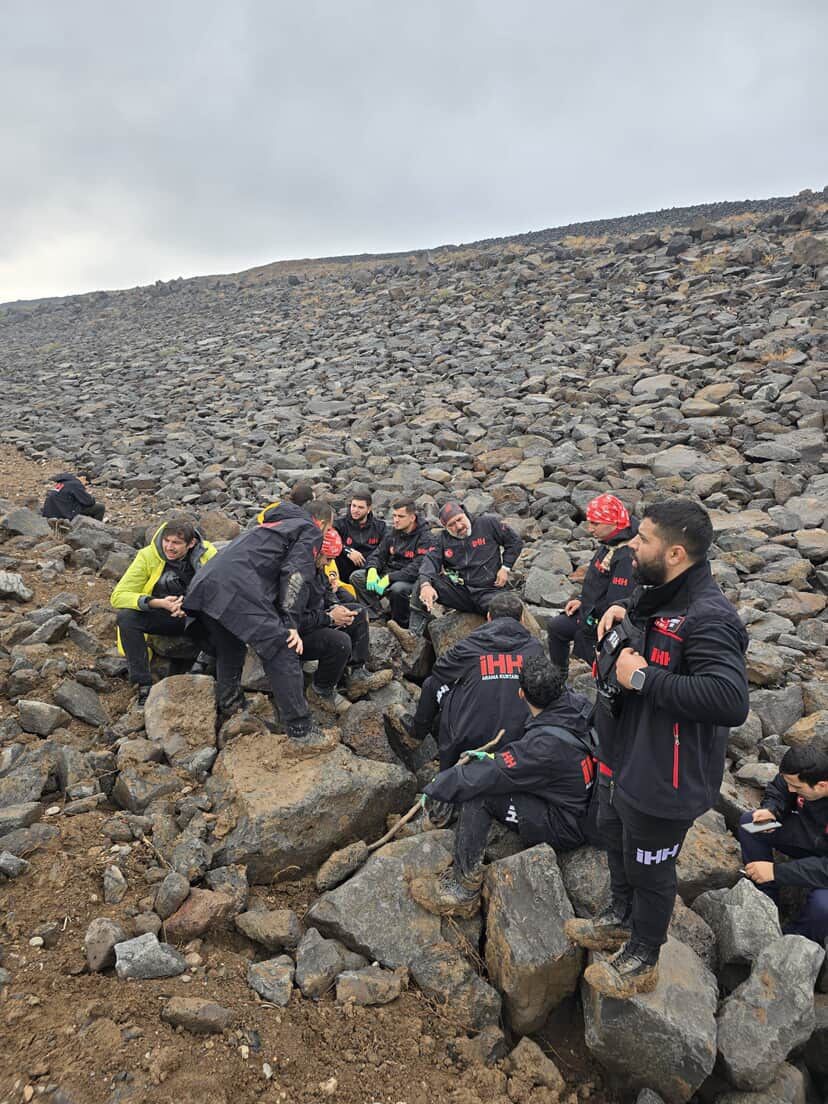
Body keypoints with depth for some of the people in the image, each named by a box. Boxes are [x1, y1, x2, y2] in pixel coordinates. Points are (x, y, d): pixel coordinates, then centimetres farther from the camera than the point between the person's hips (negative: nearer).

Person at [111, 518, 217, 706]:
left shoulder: (207, 553, -13)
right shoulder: (148, 556, -13)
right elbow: (118, 596, -17)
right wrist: (159, 603, -32)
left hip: (198, 618, -1)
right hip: (163, 617, 1)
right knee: (125, 617, -27)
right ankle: (144, 686, -21)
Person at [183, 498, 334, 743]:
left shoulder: (274, 522, 38)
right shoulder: (310, 530, 12)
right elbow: (295, 574, -3)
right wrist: (291, 623, -7)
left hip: (203, 583, 9)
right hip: (239, 589, -9)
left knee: (230, 649, 27)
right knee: (281, 652, -5)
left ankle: (227, 707, 38)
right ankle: (300, 728, -4)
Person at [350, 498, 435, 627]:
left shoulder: (425, 538, -13)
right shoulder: (392, 533, 9)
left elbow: (417, 569, -23)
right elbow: (377, 554, 12)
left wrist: (389, 578, -28)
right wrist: (372, 569, -12)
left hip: (411, 581, -7)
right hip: (388, 574, 7)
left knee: (398, 588, -39)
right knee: (356, 576, -9)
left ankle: (402, 625, -13)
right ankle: (378, 615, -12)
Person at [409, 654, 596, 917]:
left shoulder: (546, 743, -35)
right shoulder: (577, 703, -12)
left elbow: (488, 775, -29)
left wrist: (433, 789, -15)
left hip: (564, 826, -9)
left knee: (477, 794, -21)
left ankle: (464, 891, -11)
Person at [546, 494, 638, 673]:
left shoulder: (625, 557, -29)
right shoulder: (609, 545, 3)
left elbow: (617, 602, -30)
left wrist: (591, 621, -18)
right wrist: (582, 600, 8)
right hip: (592, 610, 10)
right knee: (555, 626, 18)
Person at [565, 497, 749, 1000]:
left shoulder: (708, 619, -30)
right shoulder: (656, 593, 1)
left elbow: (731, 701, -41)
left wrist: (643, 677, -34)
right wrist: (619, 613, -1)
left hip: (663, 776, -9)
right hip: (623, 755, 9)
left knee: (649, 868, 14)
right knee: (617, 840, 29)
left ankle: (641, 962, 40)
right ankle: (622, 919, 56)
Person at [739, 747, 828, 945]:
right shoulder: (803, 772, -21)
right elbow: (777, 792, 2)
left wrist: (777, 871, -32)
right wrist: (770, 810, -20)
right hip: (808, 835, 6)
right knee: (748, 822, -8)